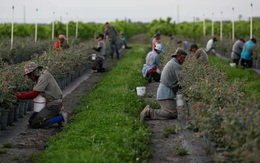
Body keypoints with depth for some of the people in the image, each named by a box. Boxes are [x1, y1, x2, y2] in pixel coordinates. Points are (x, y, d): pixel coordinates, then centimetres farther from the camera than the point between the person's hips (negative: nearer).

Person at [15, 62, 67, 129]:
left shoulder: (44, 76, -19)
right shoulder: (40, 77, 12)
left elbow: (34, 94, -22)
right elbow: (35, 93, 15)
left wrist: (20, 96, -11)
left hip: (53, 105, -10)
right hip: (49, 104, 10)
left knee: (35, 124, -14)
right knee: (31, 121, 8)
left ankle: (61, 117, -6)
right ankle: (57, 115, 10)